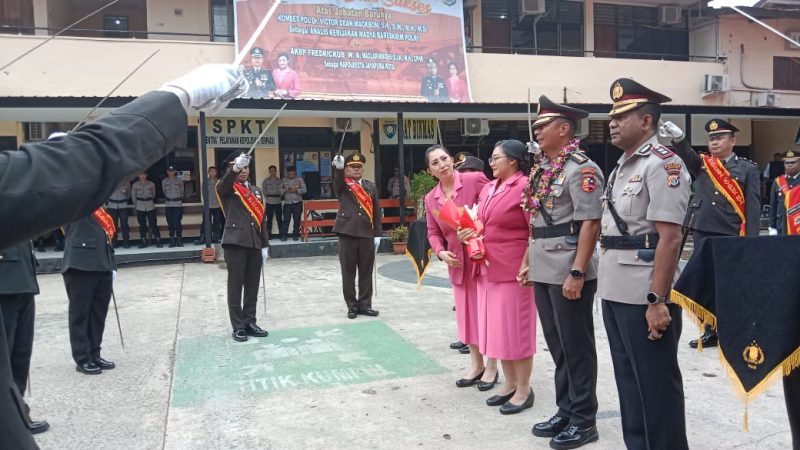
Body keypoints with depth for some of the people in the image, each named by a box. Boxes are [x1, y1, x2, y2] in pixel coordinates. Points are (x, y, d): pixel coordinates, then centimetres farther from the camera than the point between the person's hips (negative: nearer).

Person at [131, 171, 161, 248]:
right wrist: (136, 205, 12)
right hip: (140, 207, 0)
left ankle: (157, 240, -1)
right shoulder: (135, 185, 3)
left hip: (150, 206, 0)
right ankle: (143, 241, 8)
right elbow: (133, 196, 11)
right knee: (142, 225, 3)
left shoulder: (151, 184, 4)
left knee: (153, 223, -4)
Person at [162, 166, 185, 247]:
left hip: (178, 204, -2)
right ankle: (172, 240, 7)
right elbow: (164, 192, 19)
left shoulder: (179, 181, 4)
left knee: (177, 222, -9)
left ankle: (179, 239, -4)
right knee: (170, 223, 2)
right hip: (168, 205, 2)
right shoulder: (164, 181, 9)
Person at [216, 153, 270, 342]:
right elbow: (224, 182, -27)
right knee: (235, 286, 1)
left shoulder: (256, 191, 16)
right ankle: (238, 326, 8)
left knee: (253, 285, 9)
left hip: (254, 244, 5)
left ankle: (250, 322, 19)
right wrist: (235, 168, -47)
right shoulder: (226, 188, 0)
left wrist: (265, 245, 11)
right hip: (235, 242, -5)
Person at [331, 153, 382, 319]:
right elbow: (338, 179, -22)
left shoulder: (371, 186, 11)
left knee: (366, 272, 7)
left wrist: (377, 234, 5)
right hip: (347, 233, -3)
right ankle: (352, 306, 14)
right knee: (348, 272, 4)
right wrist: (338, 167, -45)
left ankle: (365, 304, 18)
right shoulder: (342, 185, 3)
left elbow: (376, 211, 10)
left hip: (367, 234, 3)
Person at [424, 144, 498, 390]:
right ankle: (477, 364, 29)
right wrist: (441, 252, -5)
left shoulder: (475, 180, -11)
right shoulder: (430, 199, 5)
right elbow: (433, 232, 12)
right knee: (466, 313, 13)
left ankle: (492, 367, 20)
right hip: (458, 263, 5)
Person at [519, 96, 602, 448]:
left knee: (576, 347, 4)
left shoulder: (581, 169, -12)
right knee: (556, 345, 16)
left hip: (568, 273, -8)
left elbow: (590, 224, -18)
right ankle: (565, 411, 30)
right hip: (543, 272, 9)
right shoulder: (542, 169, 14)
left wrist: (577, 273, -22)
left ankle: (584, 420, 18)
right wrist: (527, 261, 17)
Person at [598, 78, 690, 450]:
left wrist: (658, 300, -21)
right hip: (615, 293, 9)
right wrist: (608, 288, 17)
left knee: (656, 384, 4)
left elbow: (669, 238, -18)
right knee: (628, 380, 18)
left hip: (644, 297, -9)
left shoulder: (662, 164, -12)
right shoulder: (621, 167, 15)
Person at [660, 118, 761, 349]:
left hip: (731, 236, -3)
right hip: (702, 233, 3)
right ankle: (711, 331, 19)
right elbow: (685, 154, -13)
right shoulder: (701, 163, 9)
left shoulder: (748, 169, 3)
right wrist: (678, 137, -35)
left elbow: (753, 207, -2)